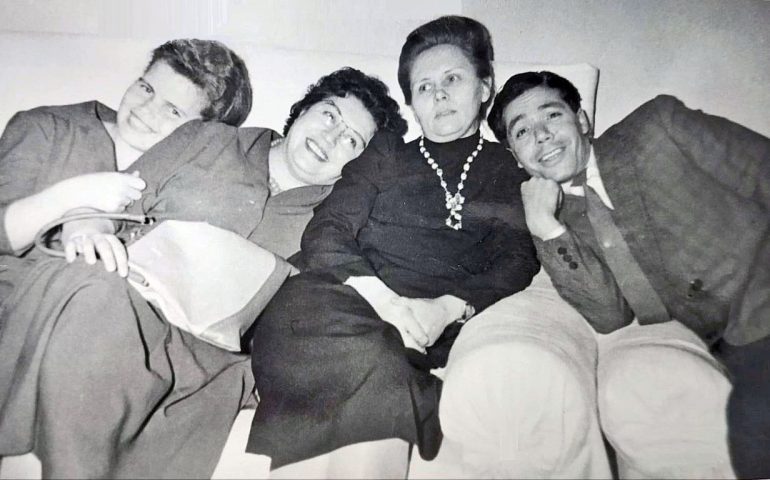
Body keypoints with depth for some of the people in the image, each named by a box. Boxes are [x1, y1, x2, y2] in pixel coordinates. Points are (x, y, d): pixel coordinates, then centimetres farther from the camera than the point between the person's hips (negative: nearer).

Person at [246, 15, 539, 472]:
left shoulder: (508, 173, 22)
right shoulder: (386, 153, 23)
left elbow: (517, 260, 6)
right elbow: (325, 232, 9)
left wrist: (449, 308, -15)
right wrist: (379, 295, -12)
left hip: (442, 324, -2)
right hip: (357, 298, 2)